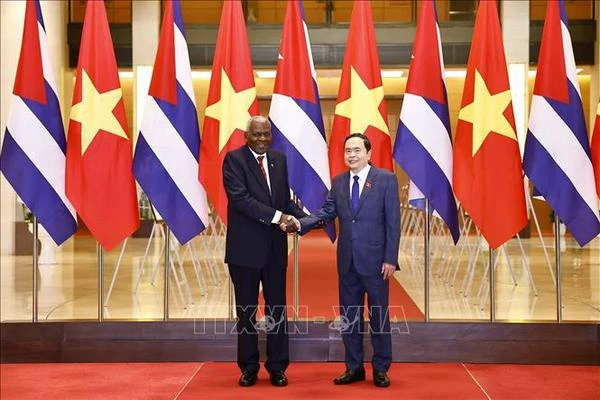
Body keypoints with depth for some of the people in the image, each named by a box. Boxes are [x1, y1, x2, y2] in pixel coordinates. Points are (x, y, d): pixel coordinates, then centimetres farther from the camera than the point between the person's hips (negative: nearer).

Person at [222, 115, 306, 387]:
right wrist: (276, 216, -26)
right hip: (245, 247, -4)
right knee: (246, 310, 8)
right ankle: (249, 368, 20)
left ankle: (277, 367, 18)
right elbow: (240, 197, -20)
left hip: (275, 246, 4)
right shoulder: (234, 159, -8)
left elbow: (285, 199, 13)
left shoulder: (279, 159, 10)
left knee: (277, 309, 8)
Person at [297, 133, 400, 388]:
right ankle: (354, 368, 22)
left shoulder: (386, 179, -5)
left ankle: (380, 369, 17)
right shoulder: (338, 182, 8)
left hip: (374, 261, -4)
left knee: (378, 316, 5)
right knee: (349, 316, 10)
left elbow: (393, 221, -7)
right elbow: (325, 213, 2)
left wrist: (390, 259, -11)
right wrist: (300, 224, -16)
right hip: (347, 261, 4)